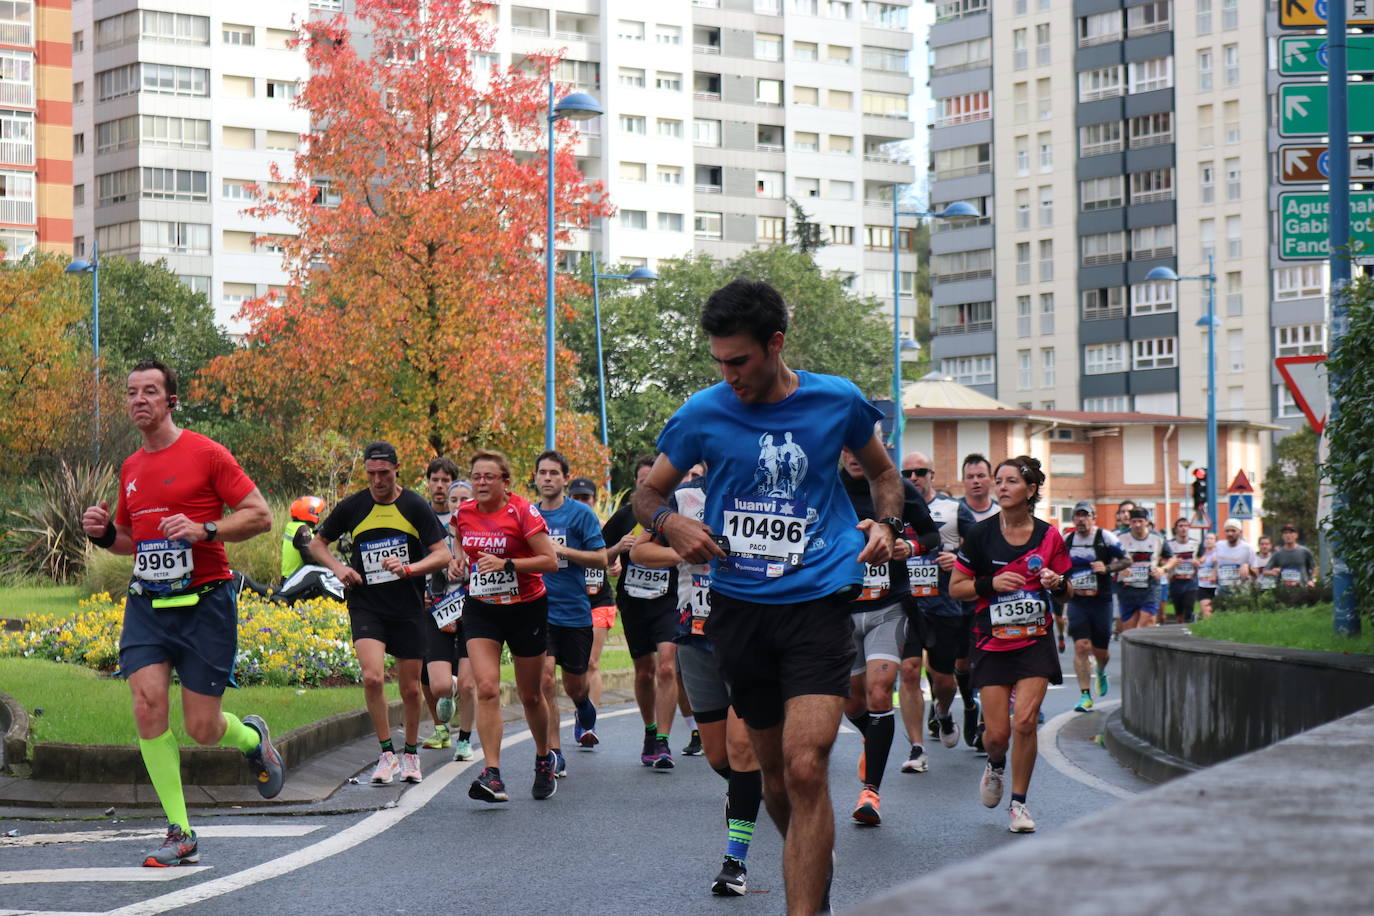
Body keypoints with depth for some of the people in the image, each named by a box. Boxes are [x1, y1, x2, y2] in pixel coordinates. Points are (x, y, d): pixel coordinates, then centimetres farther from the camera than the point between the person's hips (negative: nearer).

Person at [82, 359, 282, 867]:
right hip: (147, 604, 5)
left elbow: (260, 516, -7)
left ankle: (253, 738, 36)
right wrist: (103, 533, 5)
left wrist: (203, 530, -20)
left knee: (202, 729, -2)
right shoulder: (130, 468, 13)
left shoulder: (206, 453, -5)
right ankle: (180, 834, -6)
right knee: (148, 705, -14)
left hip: (204, 602, -5)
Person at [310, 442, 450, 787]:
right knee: (372, 677, -19)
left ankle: (411, 753, 27)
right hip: (366, 606, 0)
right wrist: (338, 567, -5)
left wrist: (409, 568, -20)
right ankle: (387, 752, -5)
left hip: (408, 609, 0)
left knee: (410, 688, 5)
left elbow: (442, 554, -3)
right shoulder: (352, 506, 2)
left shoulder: (415, 506, -2)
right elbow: (317, 543, 14)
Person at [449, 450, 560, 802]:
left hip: (526, 610, -3)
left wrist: (507, 564, -26)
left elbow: (550, 561, -16)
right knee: (487, 688, -17)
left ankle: (544, 760, 37)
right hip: (480, 611, 3)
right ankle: (493, 775, -22)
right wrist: (458, 560, 3)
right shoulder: (463, 514, 1)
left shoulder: (522, 512, -13)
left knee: (530, 695, 10)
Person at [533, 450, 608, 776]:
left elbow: (601, 559, -8)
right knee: (544, 679, -15)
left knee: (575, 687, 11)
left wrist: (562, 550, -17)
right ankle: (554, 753, -9)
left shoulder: (580, 514, -4)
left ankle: (585, 712, 48)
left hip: (574, 611, -1)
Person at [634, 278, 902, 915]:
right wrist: (669, 522, -10)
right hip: (739, 606, 2)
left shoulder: (837, 401, 0)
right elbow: (647, 493, 13)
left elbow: (882, 471, 19)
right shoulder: (704, 413, 0)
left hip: (818, 602, -2)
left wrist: (886, 522, -1)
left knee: (805, 769, -18)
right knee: (775, 773, 13)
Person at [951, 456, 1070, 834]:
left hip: (1036, 641, 0)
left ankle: (1019, 803, 4)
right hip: (992, 643, 0)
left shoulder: (1049, 536, 2)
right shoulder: (981, 534, -2)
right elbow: (955, 588, 3)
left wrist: (1056, 583, -9)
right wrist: (990, 583, -14)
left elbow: (1066, 587, 14)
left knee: (1025, 721, -13)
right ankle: (995, 767, 34)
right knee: (997, 732, -4)